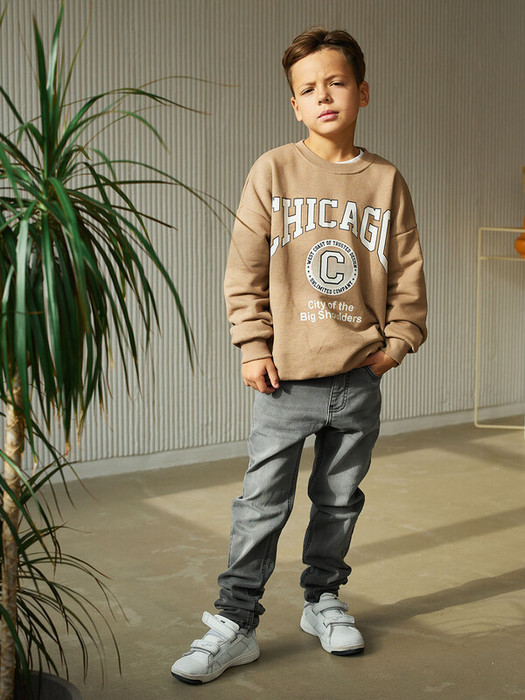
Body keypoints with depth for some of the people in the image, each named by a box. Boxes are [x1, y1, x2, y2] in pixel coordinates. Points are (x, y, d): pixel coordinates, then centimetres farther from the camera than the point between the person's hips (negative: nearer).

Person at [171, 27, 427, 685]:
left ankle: (323, 600, 33)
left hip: (359, 378, 3)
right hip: (286, 378, -2)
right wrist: (253, 344, -6)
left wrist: (399, 338, 3)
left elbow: (407, 271, 10)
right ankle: (234, 624, 13)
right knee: (262, 502, 1)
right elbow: (246, 268, -1)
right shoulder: (274, 171, -2)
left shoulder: (386, 180, 4)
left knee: (339, 499, 14)